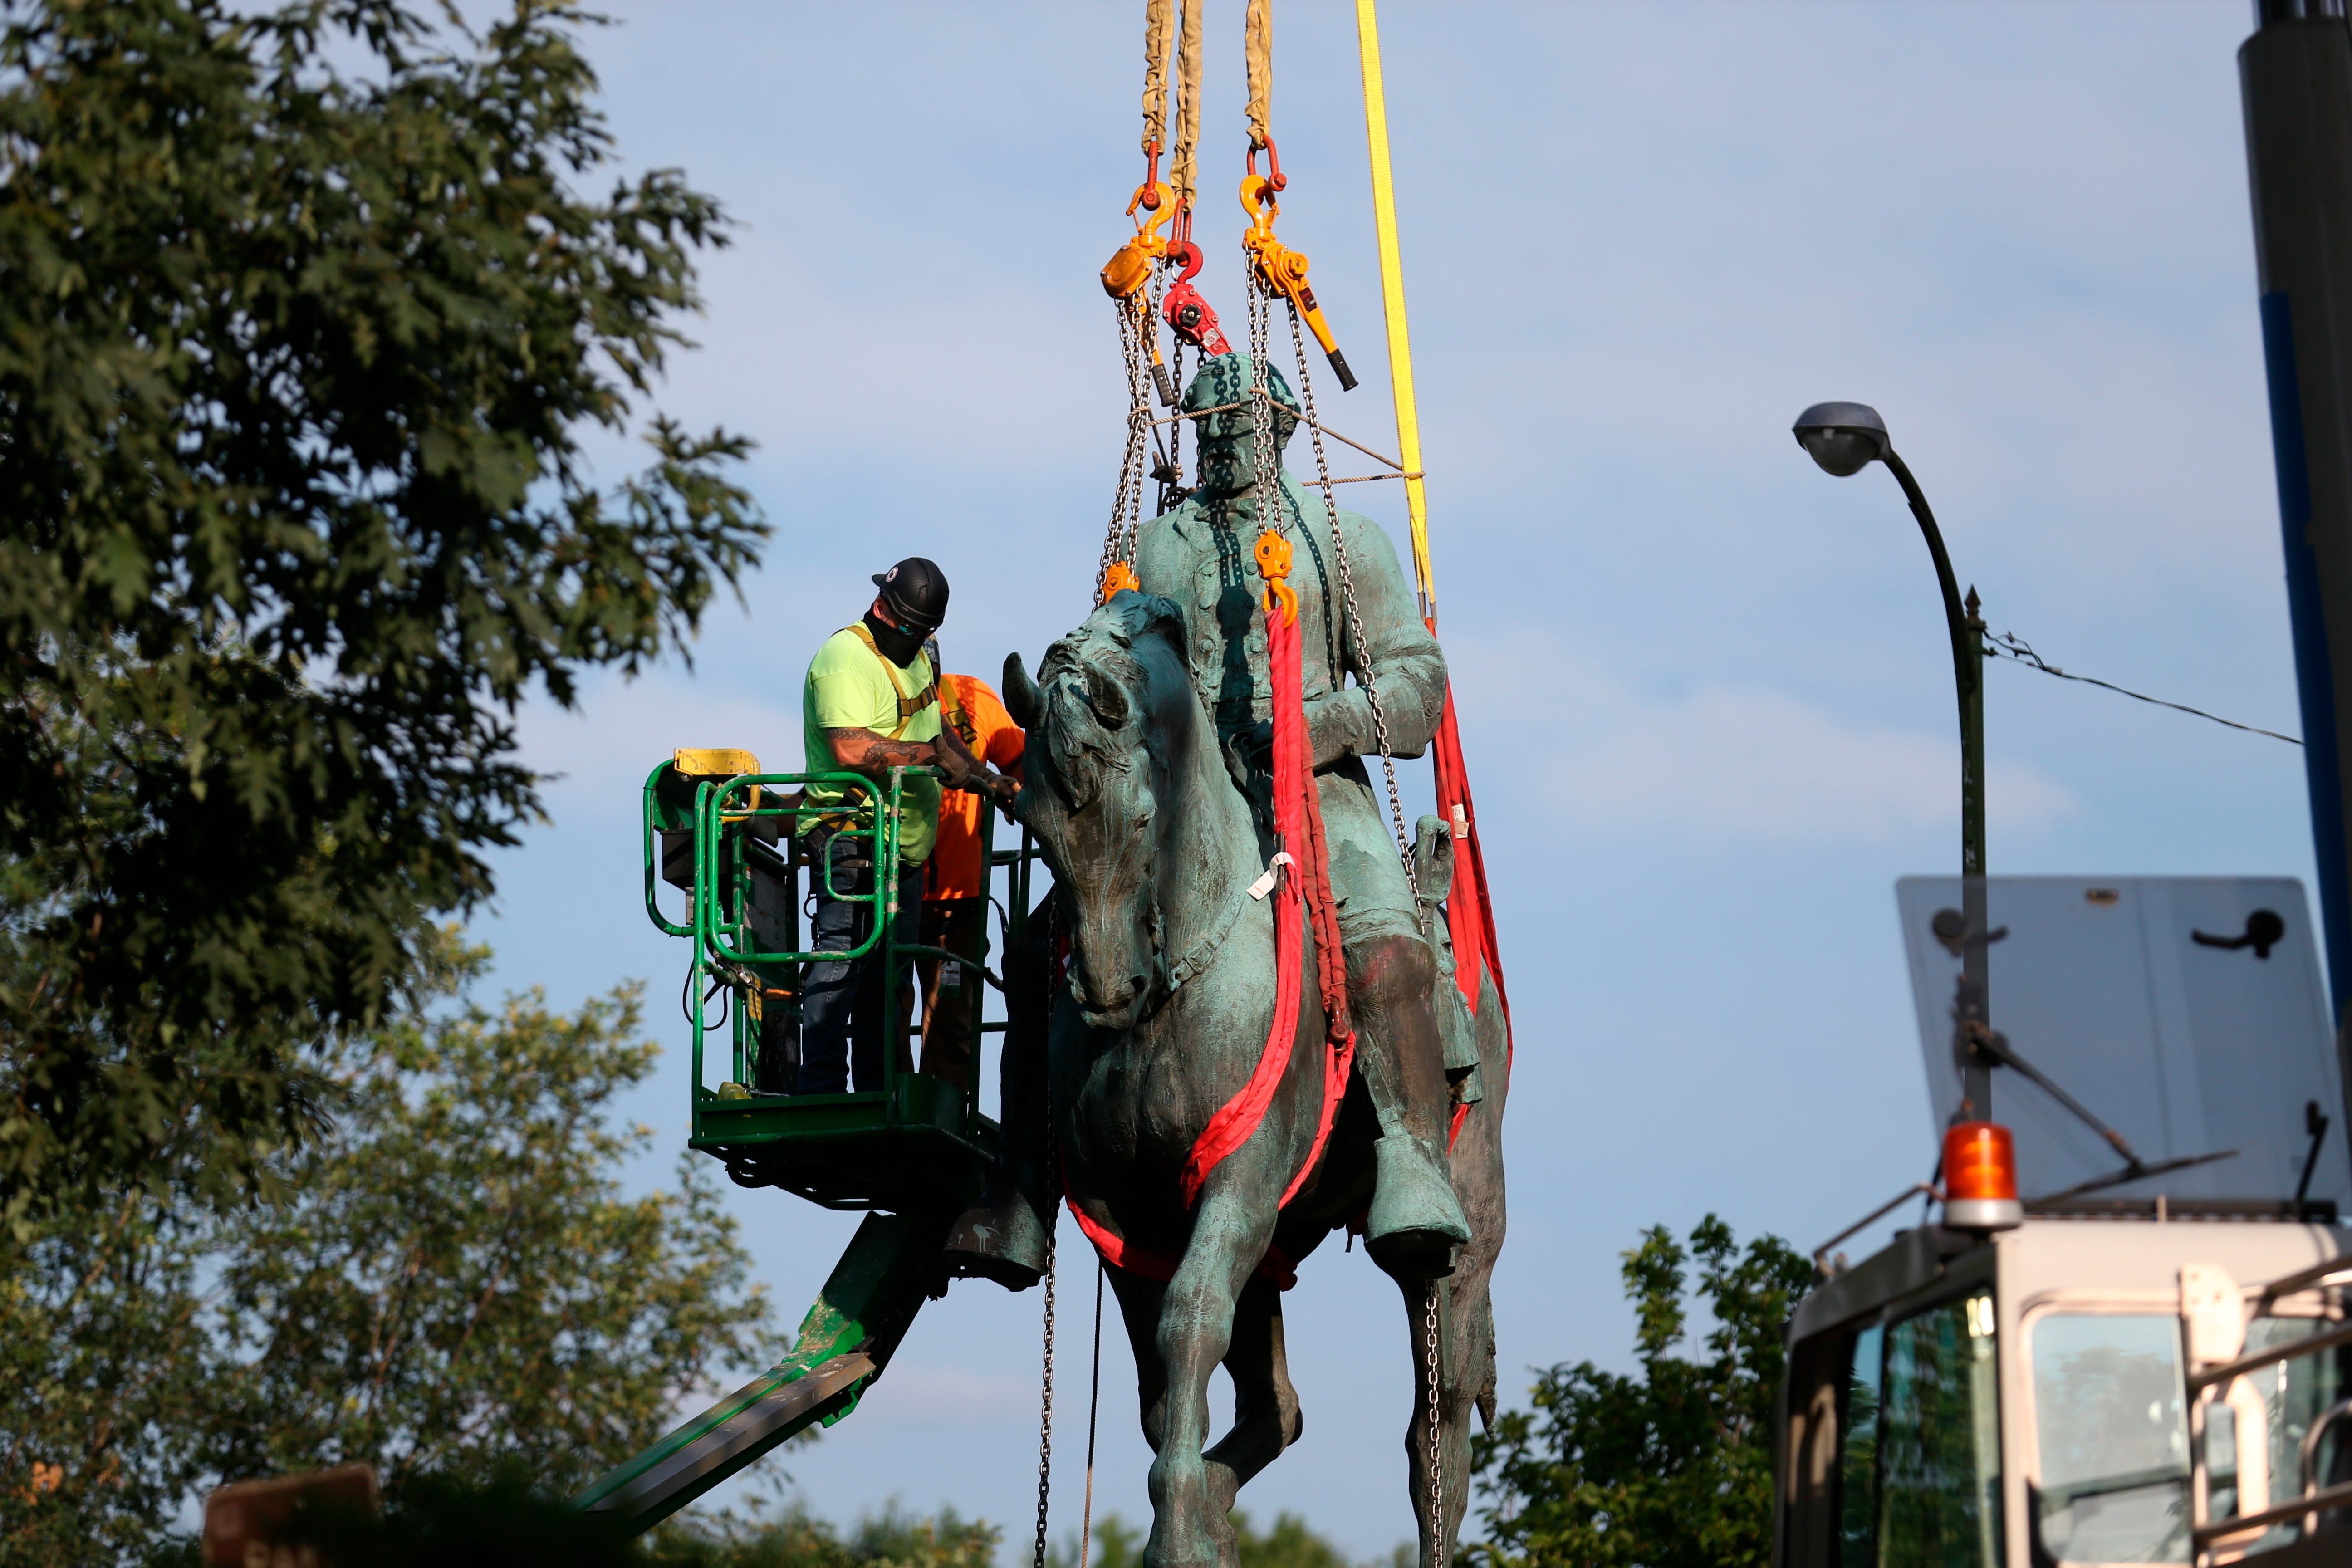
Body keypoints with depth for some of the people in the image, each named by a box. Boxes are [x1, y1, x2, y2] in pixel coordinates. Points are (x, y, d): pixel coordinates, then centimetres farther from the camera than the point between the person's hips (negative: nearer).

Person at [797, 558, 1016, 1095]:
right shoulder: (846, 658, -12)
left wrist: (988, 781, 21)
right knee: (842, 954, -16)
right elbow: (852, 749, -25)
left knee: (888, 975, 9)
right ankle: (822, 1088, -19)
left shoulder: (915, 658, 20)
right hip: (851, 837, -10)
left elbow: (936, 733, 32)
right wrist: (933, 754, -20)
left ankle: (878, 1090, 12)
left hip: (905, 845, 10)